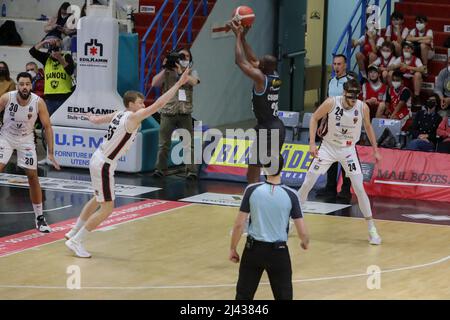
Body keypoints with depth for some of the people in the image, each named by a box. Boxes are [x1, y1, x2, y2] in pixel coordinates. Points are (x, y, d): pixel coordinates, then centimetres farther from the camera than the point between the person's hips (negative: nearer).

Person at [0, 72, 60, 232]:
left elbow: (47, 127, -12)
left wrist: (51, 153, -15)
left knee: (33, 176, 0)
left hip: (26, 139, 1)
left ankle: (40, 218, 11)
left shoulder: (38, 102, -21)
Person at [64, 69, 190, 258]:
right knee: (107, 209, -3)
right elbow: (158, 105, -26)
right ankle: (75, 241, 3)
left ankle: (73, 233, 39)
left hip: (98, 159, 10)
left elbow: (96, 120, 23)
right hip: (104, 165, -10)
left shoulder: (119, 114, 5)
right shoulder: (133, 117, -19)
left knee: (98, 200, 27)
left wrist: (92, 118, 48)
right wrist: (179, 83, -26)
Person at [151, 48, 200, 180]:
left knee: (189, 143, -4)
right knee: (164, 144, 5)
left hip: (185, 113, 0)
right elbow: (154, 83, -8)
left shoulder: (191, 73, 9)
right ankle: (160, 169, 15)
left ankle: (191, 171, -2)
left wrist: (180, 72, -21)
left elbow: (193, 82, -13)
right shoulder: (167, 73, 6)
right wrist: (165, 69, -12)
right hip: (168, 113, 0)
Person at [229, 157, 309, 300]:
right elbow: (302, 232, -7)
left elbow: (239, 224, -6)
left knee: (243, 295, 12)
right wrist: (306, 243, 16)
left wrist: (233, 249, 8)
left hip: (254, 249, 1)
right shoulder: (290, 195, -9)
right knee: (284, 297, 10)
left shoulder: (252, 190, -9)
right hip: (279, 251, -1)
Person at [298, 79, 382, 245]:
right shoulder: (331, 103, -19)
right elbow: (314, 118, -5)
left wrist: (375, 150, 6)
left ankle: (372, 229, 0)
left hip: (348, 150, 0)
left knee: (359, 189, -9)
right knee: (307, 183, 0)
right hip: (328, 147, 0)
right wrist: (312, 143, -12)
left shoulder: (363, 108, -15)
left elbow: (368, 127, 5)